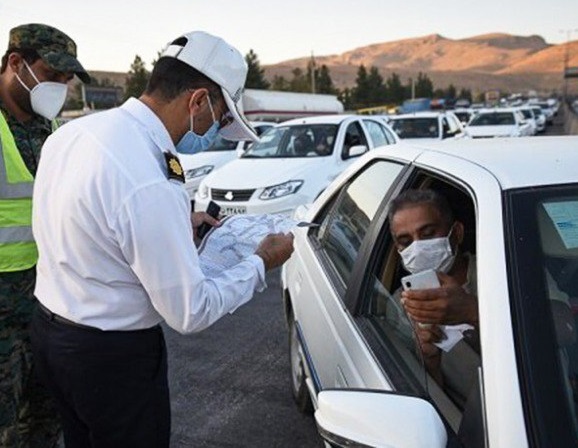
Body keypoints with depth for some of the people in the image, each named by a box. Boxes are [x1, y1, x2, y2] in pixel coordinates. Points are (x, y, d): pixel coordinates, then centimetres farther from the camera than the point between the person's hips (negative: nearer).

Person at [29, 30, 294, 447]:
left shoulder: (73, 130, -4)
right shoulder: (152, 185, -31)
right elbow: (190, 312, -23)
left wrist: (176, 224, 11)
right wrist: (261, 263, -10)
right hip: (112, 354, -8)